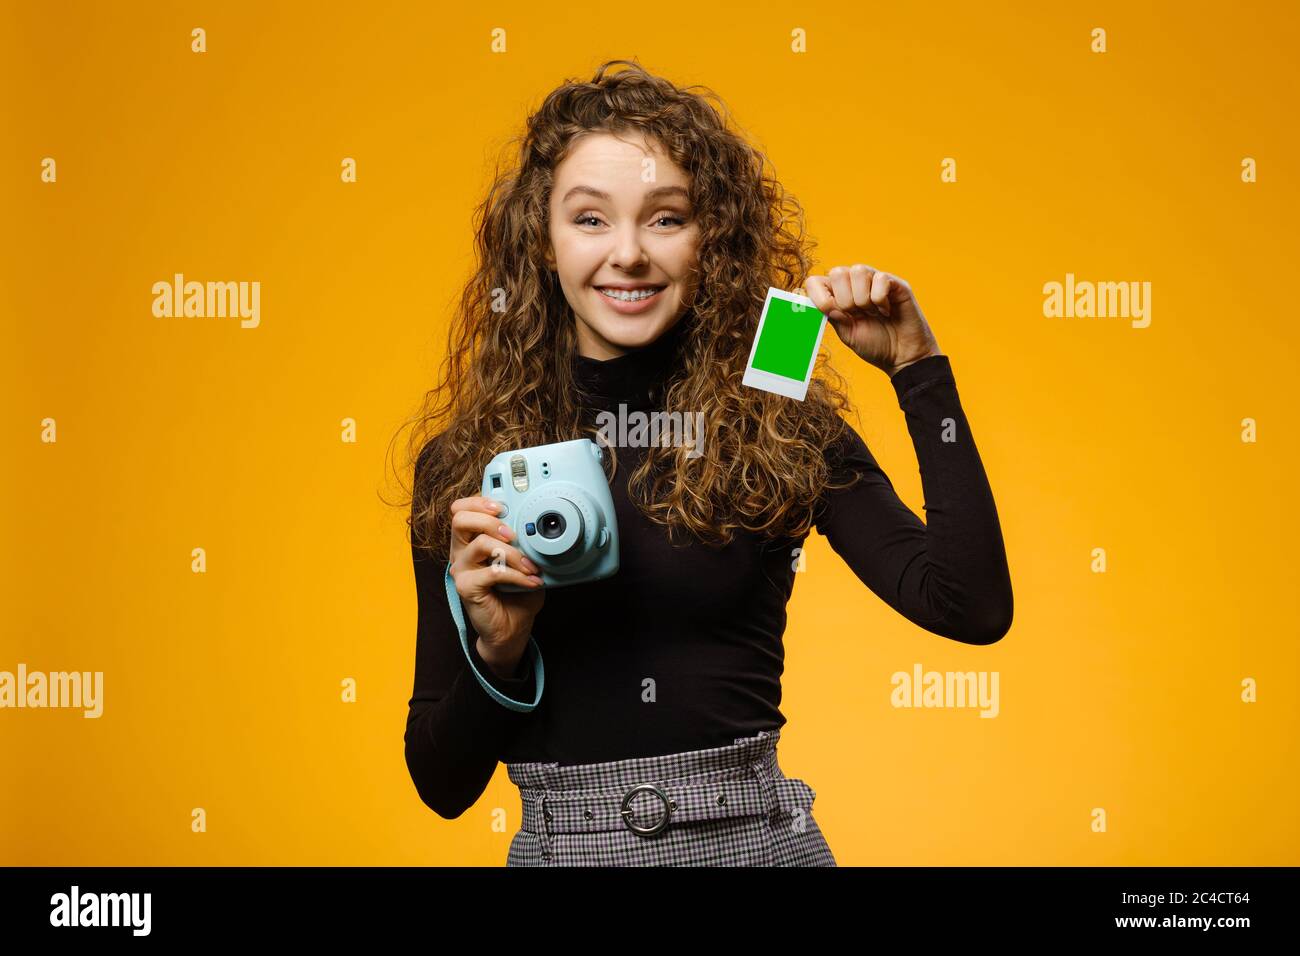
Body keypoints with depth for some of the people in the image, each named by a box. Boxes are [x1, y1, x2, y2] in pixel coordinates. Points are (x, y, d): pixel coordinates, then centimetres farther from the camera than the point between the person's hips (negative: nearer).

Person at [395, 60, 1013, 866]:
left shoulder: (780, 430, -4)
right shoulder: (463, 466, -2)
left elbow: (975, 607, -15)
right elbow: (444, 784, 2)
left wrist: (918, 369, -12)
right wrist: (494, 648, -17)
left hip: (756, 840, 0)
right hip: (561, 849, 1)